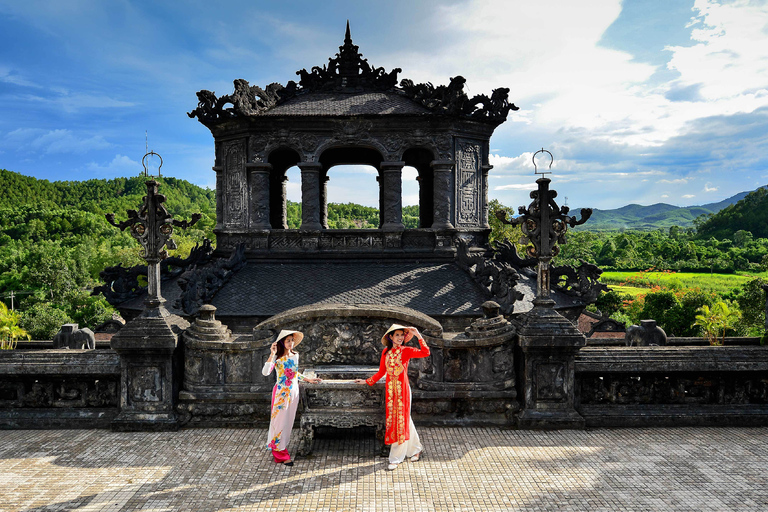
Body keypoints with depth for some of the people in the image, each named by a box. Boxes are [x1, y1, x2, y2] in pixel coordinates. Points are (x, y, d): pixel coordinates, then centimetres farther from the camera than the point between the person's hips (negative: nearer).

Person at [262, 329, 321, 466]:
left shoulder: (295, 356, 5)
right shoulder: (277, 358, -13)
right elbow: (265, 372, -27)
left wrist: (308, 380, 20)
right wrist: (272, 355, -32)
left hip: (293, 392, 6)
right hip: (281, 393, -6)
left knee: (289, 421, 12)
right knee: (281, 420, -1)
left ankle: (280, 448, 26)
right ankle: (281, 454, 8)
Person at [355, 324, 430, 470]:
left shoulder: (406, 351, -4)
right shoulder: (386, 351, 7)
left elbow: (426, 352, -19)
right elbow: (381, 372, 15)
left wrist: (418, 336, -21)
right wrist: (367, 381, 17)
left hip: (402, 389, -4)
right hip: (390, 389, 4)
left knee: (401, 421, -1)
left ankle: (396, 458, 7)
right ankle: (416, 449, 29)